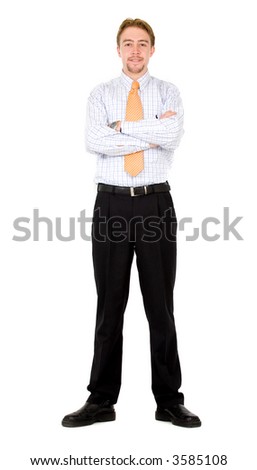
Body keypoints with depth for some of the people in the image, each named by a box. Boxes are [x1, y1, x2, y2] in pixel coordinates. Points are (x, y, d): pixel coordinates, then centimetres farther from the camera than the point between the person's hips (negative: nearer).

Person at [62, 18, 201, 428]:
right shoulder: (101, 94, 10)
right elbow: (94, 142, -9)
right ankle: (101, 400, 17)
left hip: (156, 202, 0)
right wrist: (151, 134, -10)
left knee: (161, 305, 5)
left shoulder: (169, 93, 9)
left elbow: (174, 135, -12)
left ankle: (169, 400, 17)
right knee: (109, 305, 6)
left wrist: (123, 125, -7)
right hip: (112, 202, 1)